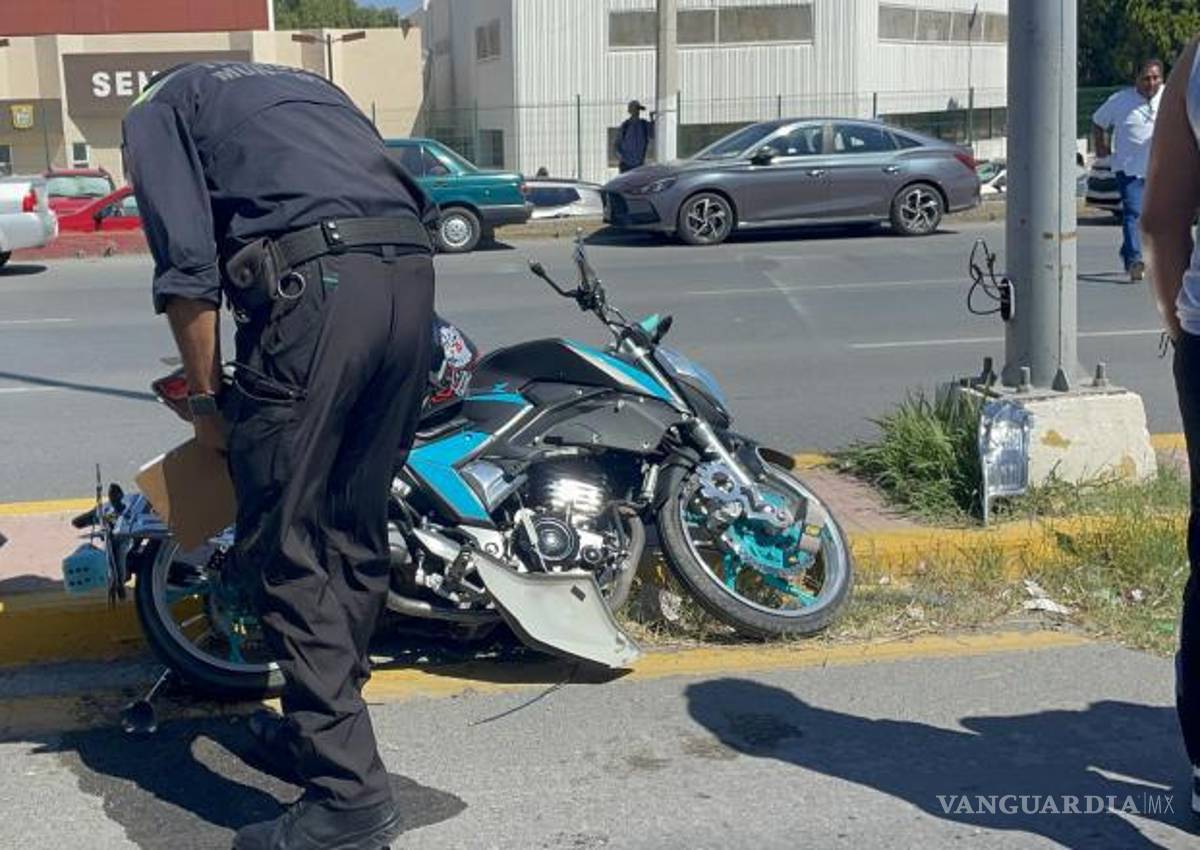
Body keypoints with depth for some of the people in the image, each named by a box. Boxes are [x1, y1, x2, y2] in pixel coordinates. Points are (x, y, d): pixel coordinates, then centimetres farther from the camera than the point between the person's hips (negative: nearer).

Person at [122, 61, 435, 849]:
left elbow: (187, 263, 1)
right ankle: (321, 729, 30)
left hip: (313, 280, -7)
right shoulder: (304, 83, 36)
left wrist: (205, 399, 10)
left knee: (287, 545, -1)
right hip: (411, 271, 7)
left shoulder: (158, 109, 18)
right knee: (356, 531, 16)